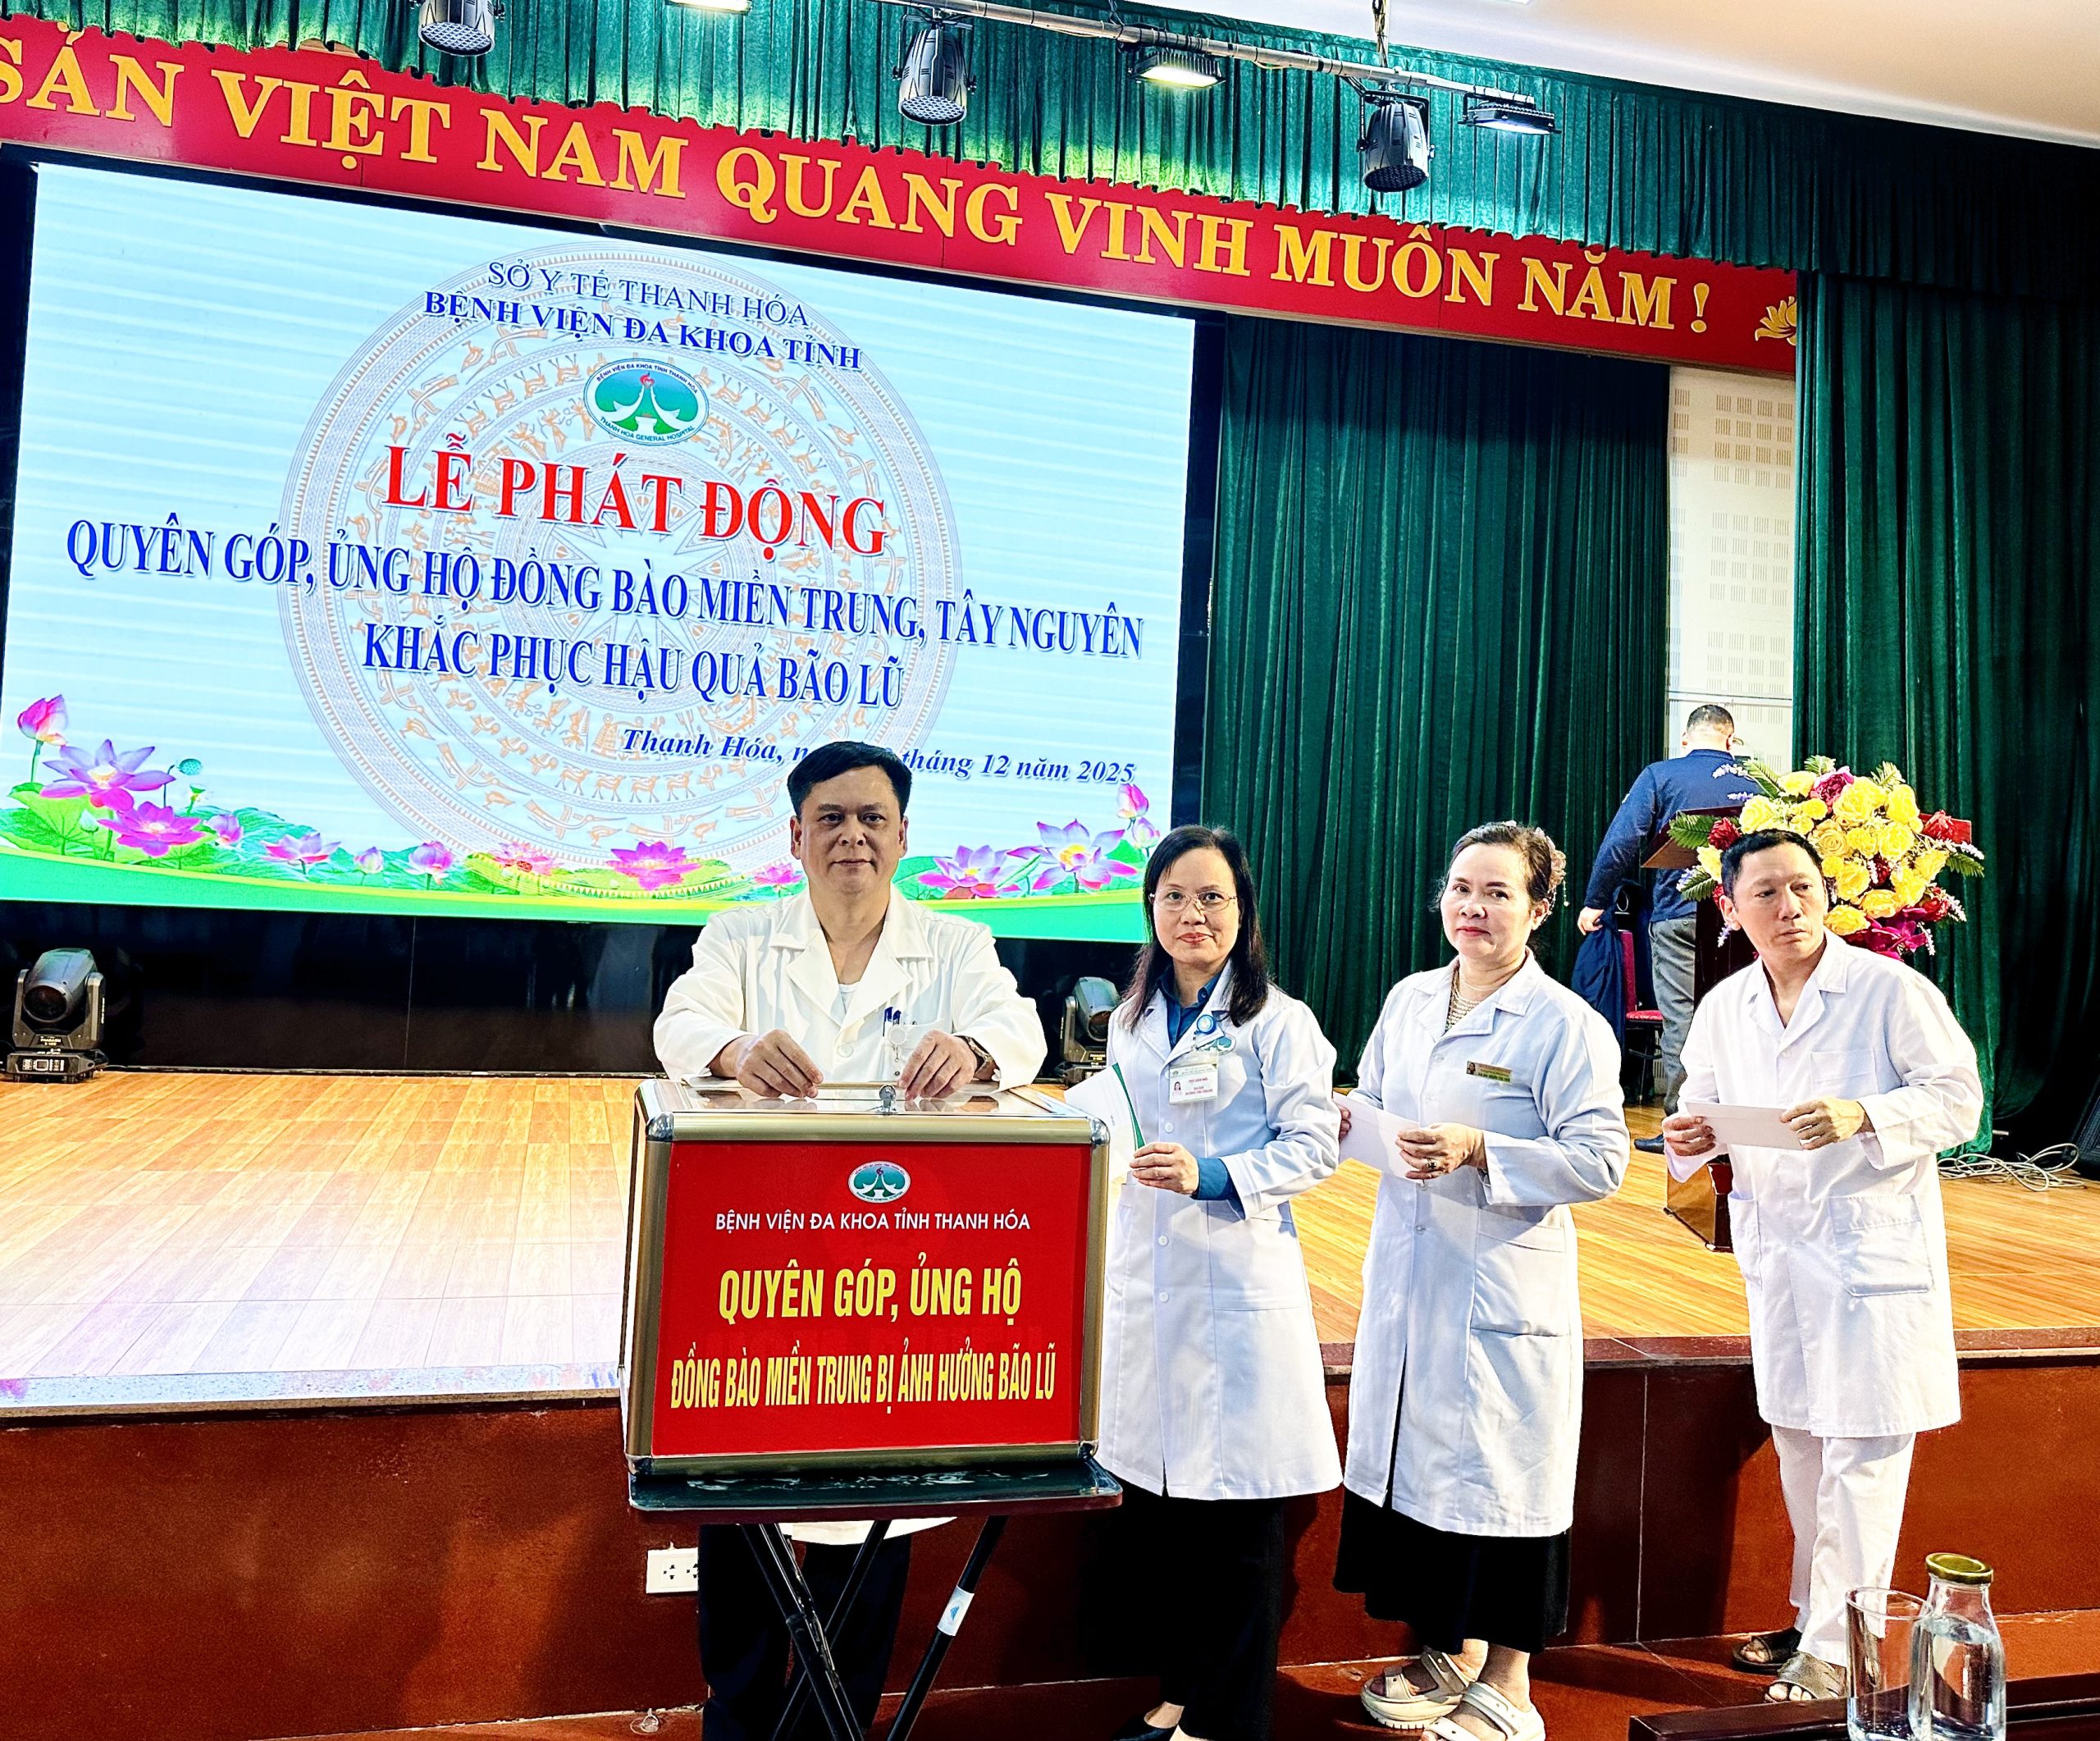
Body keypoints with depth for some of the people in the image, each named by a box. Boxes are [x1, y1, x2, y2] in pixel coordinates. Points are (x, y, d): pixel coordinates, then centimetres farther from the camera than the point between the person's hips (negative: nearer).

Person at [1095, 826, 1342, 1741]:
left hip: (1238, 1283, -5)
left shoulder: (1277, 1021, -6)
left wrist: (1211, 1176, -22)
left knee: (1237, 1517, 2)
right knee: (1154, 1502, 13)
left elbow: (1314, 1145, -10)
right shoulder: (1131, 1022, 12)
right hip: (1144, 1285, 6)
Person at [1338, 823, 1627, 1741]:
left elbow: (1600, 1161, -15)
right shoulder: (1409, 1000, 7)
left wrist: (1477, 1152, -23)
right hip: (1407, 1272, 6)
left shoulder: (1566, 1025, -11)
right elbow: (1374, 1104, 18)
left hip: (1505, 1280, -6)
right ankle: (1451, 1649, 35)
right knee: (1419, 1454, 15)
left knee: (1501, 1468, 4)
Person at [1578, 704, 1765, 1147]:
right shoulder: (1753, 784, 10)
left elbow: (1622, 840, -6)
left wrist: (1595, 901, 0)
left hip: (1677, 914, -3)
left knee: (1681, 1019, -3)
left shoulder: (1660, 775, 1)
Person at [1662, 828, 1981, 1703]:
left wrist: (1864, 1118, -25)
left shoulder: (1892, 990, -10)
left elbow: (1958, 1099, -9)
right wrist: (1690, 1137, -8)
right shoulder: (1723, 1008, 5)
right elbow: (1707, 1100, 15)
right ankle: (1812, 1615, 33)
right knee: (1798, 1441, 16)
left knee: (1861, 1452, -2)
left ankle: (1833, 1657, 9)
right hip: (1777, 1255, 5)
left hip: (1875, 1253, -5)